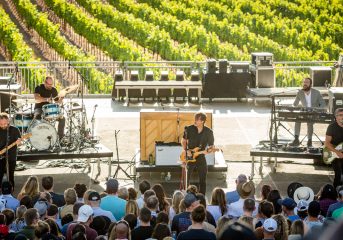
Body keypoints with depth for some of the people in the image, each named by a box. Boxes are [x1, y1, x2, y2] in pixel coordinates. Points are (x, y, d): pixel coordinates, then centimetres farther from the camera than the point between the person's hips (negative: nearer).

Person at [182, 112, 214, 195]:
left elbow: (211, 145, 3)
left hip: (201, 158, 0)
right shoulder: (189, 129, -6)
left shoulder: (208, 132, -7)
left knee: (202, 181, 3)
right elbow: (184, 141, 7)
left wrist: (209, 149, -19)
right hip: (189, 157, 0)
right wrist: (186, 150, -8)